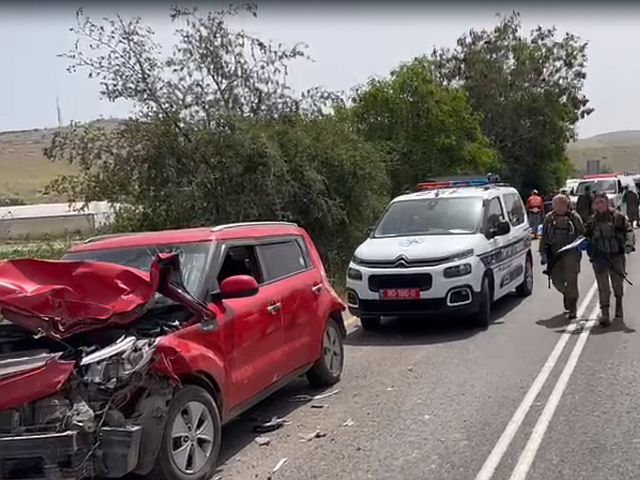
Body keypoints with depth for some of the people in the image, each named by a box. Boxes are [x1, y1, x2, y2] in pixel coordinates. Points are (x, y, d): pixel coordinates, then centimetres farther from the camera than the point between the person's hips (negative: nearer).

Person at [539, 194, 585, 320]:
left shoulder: (574, 217, -1)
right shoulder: (549, 218, 7)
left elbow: (582, 234, 4)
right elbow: (544, 237, 11)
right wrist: (543, 253, 6)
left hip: (571, 253, -4)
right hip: (554, 253, 4)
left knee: (571, 281, -6)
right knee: (556, 279, 7)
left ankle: (572, 309, 2)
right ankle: (569, 296, 37)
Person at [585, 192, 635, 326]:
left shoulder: (618, 216, 1)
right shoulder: (592, 221, 9)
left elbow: (628, 230, -4)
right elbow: (587, 237, 17)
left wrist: (629, 244, -22)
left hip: (617, 255, 0)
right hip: (599, 257, 1)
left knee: (617, 284, 14)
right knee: (603, 287, -7)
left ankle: (619, 305, 43)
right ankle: (604, 314, -7)